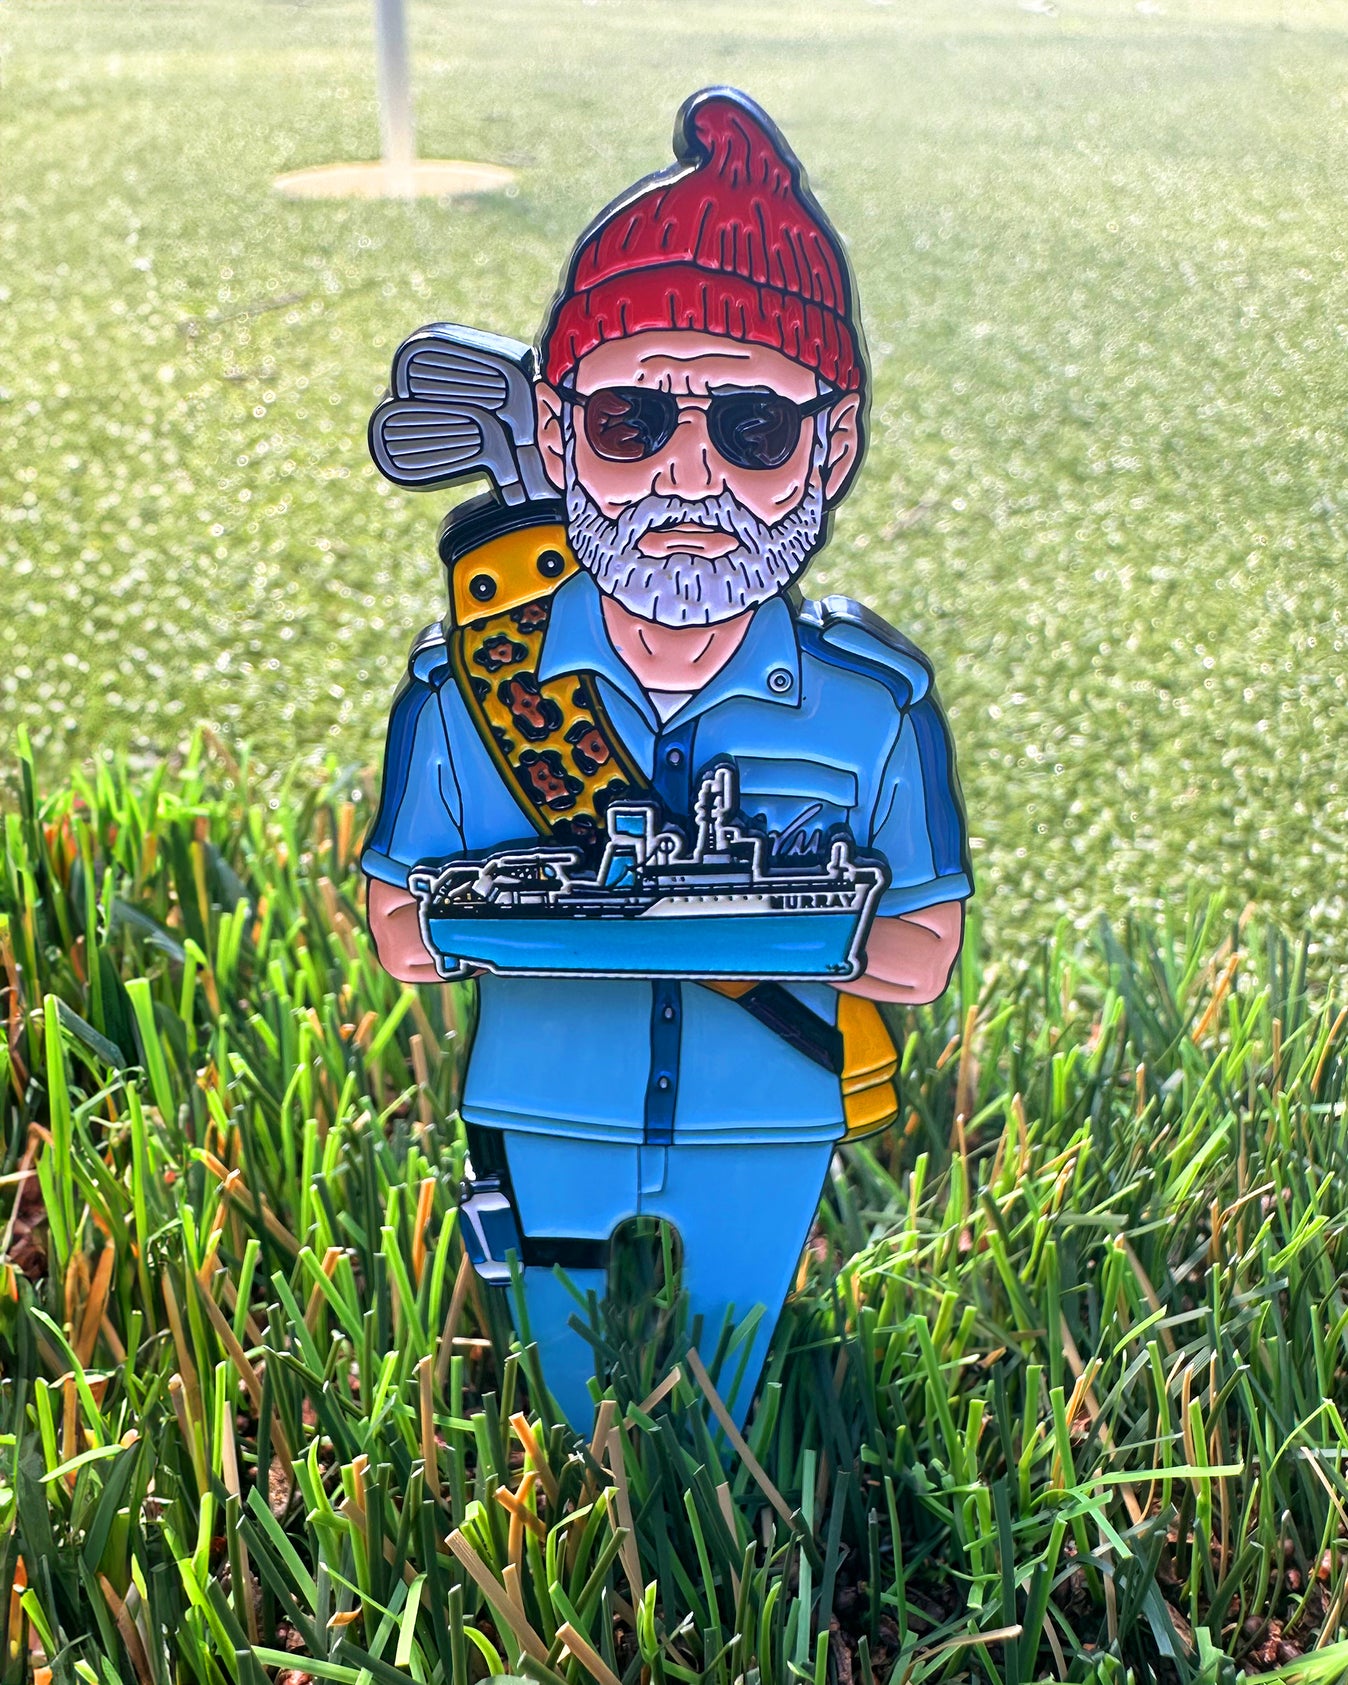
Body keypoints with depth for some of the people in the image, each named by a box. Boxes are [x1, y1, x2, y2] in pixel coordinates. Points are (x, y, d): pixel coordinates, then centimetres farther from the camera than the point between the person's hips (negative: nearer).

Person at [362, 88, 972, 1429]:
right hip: (548, 1154, 1)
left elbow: (924, 958, -8)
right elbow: (399, 930, -7)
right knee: (583, 1444, 24)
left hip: (768, 1163, 0)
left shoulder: (875, 704, -16)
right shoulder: (468, 687, -15)